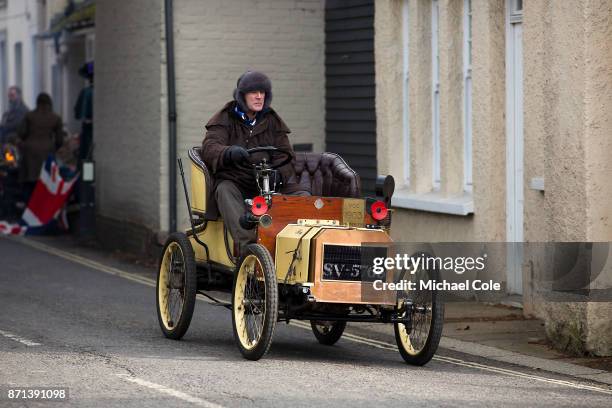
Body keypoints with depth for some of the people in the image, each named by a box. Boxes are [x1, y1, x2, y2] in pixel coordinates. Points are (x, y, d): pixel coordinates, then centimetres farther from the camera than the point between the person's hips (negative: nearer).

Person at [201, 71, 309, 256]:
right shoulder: (225, 119, 5)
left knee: (304, 196, -23)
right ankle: (247, 244, -53)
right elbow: (209, 148, -13)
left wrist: (278, 174, -21)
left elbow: (285, 154, 5)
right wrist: (229, 153, -38)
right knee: (225, 191, -38)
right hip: (235, 181, -3)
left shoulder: (272, 121, 14)